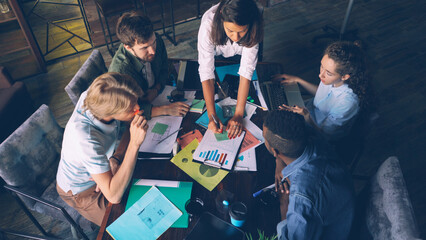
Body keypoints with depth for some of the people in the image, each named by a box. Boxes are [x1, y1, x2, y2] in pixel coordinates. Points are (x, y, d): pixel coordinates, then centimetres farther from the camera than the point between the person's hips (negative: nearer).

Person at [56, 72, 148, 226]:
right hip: (82, 192, -6)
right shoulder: (85, 139, -43)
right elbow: (114, 196, -42)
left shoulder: (96, 96, -26)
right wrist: (134, 144, -47)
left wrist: (117, 158, -21)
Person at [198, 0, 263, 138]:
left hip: (240, 56, 1)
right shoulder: (209, 24, -41)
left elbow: (247, 70, -38)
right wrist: (212, 115, -45)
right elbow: (206, 71, -40)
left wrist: (238, 115, -41)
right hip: (215, 55, 0)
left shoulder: (252, 27, -37)